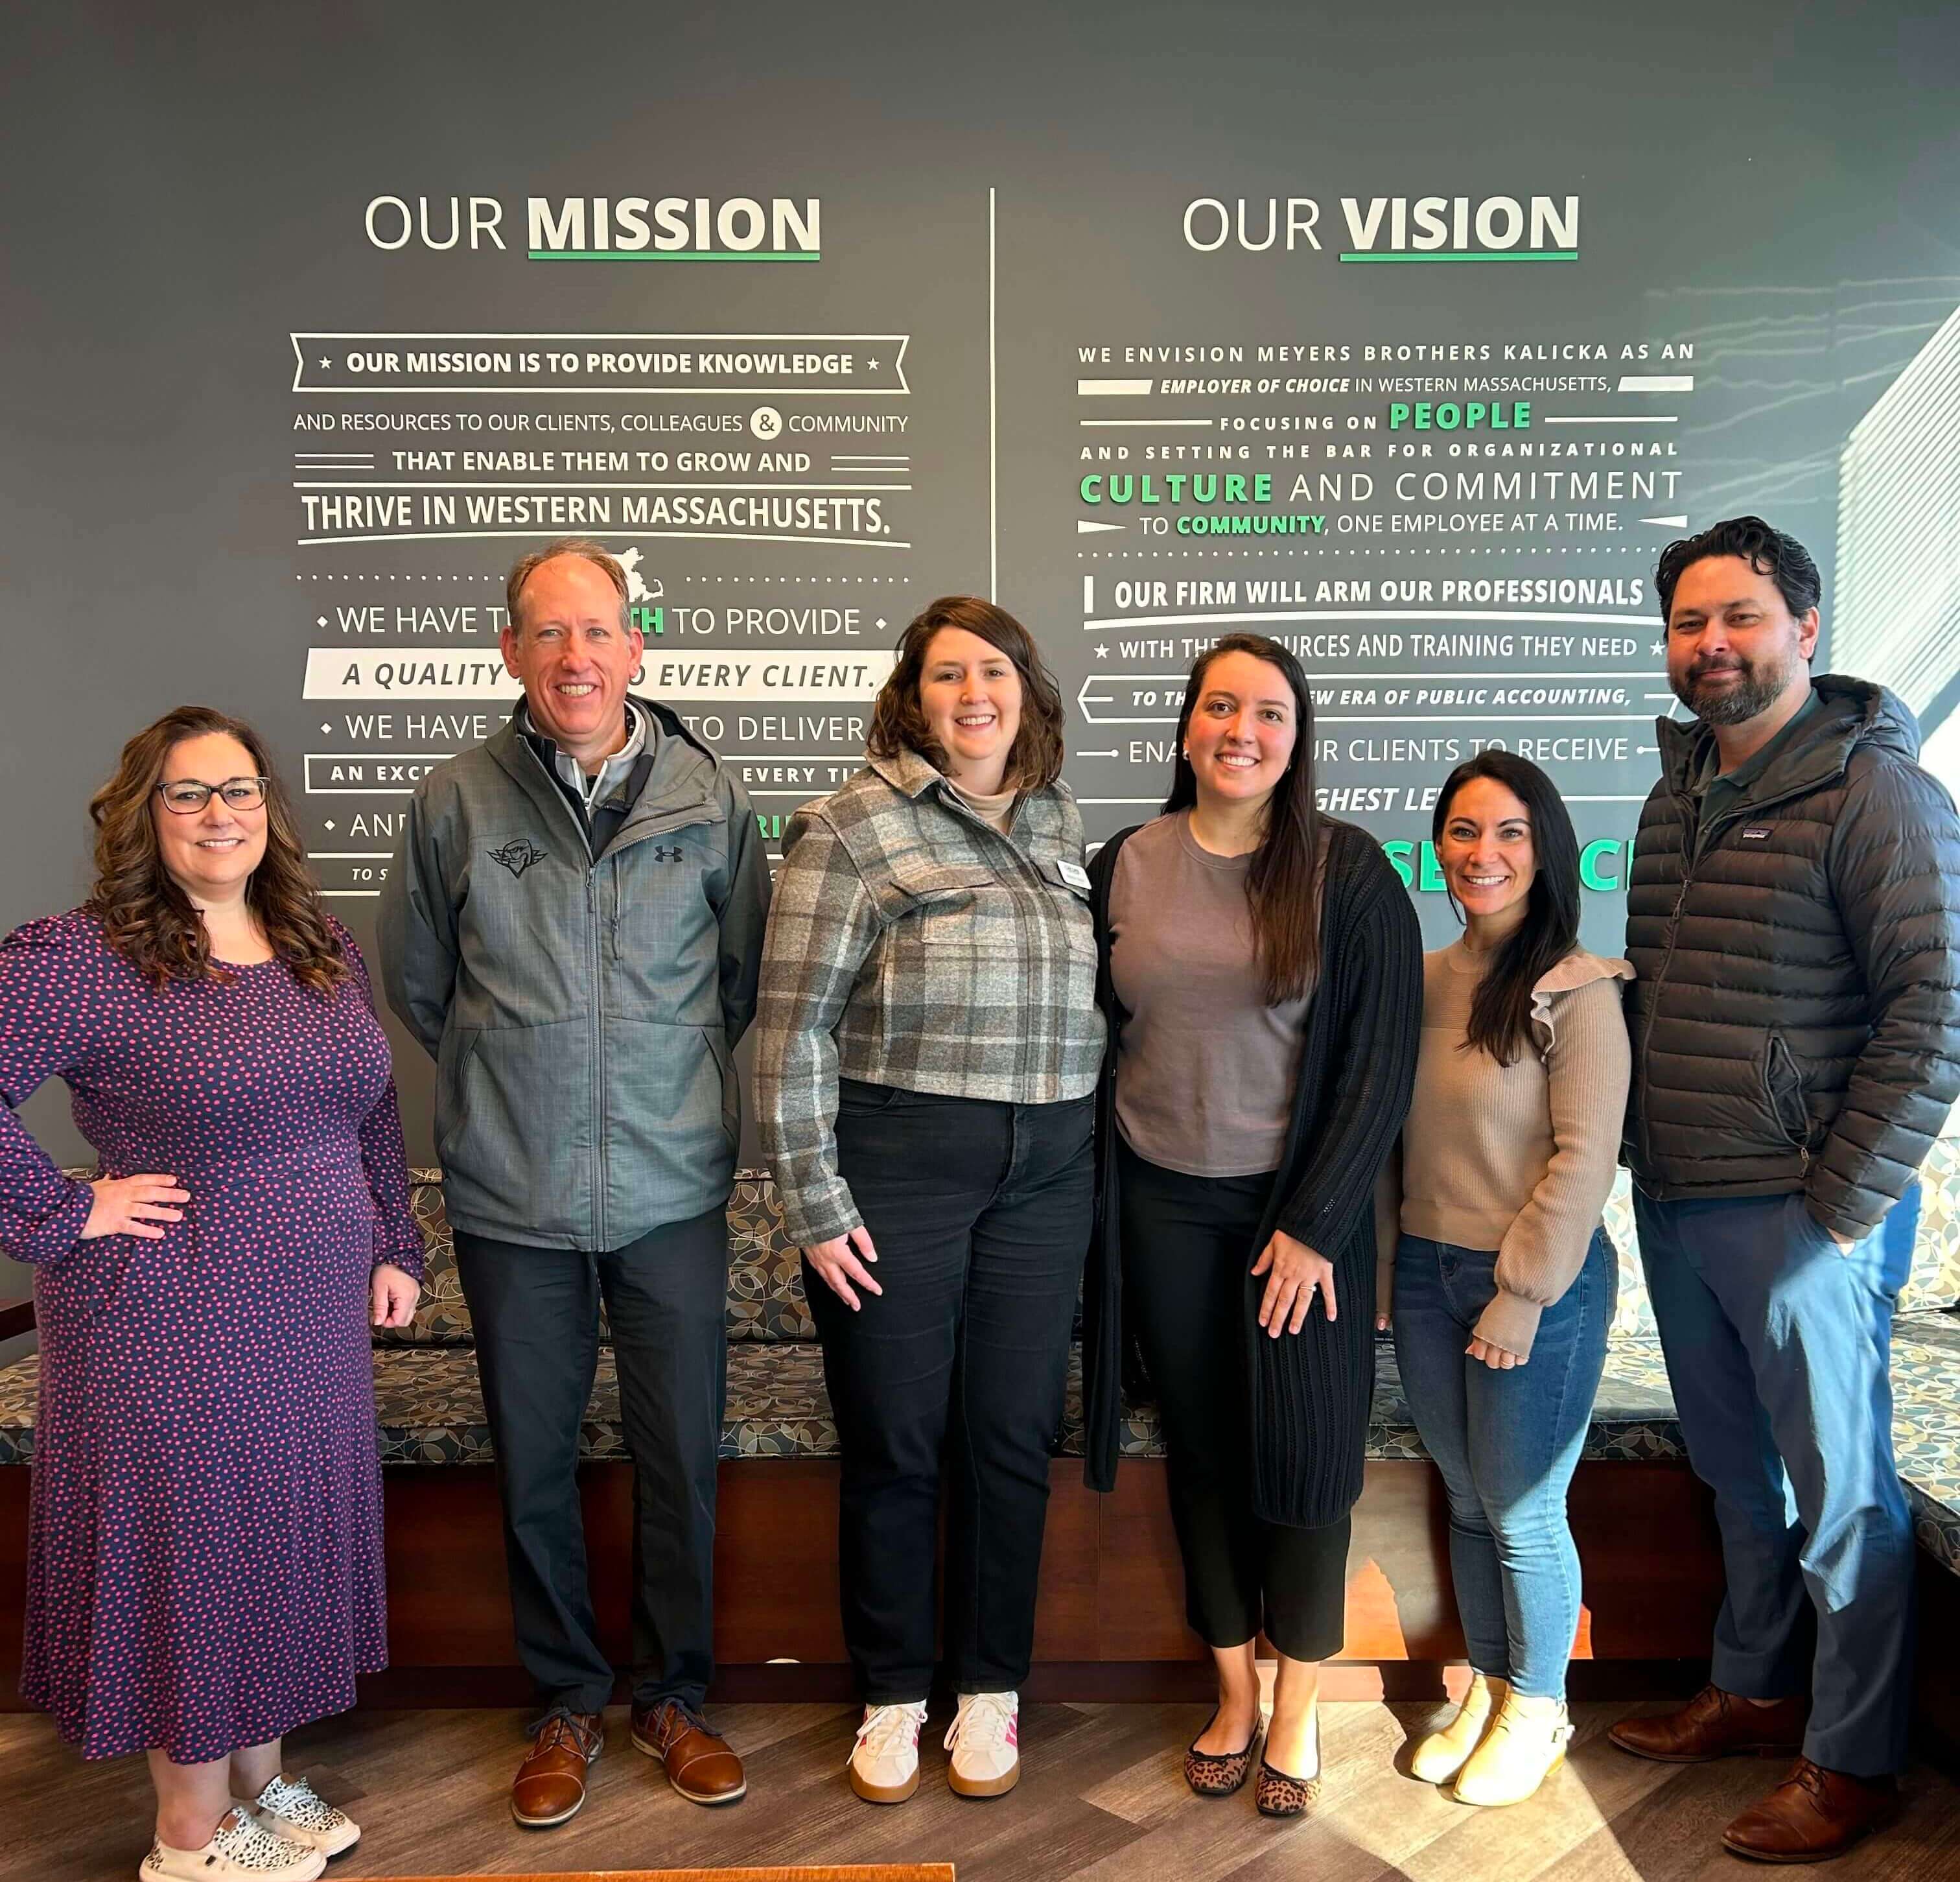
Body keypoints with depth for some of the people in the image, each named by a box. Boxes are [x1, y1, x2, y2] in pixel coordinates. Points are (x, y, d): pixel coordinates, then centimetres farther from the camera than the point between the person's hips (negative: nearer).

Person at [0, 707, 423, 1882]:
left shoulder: (326, 948, 7)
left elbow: (374, 1115, 14)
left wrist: (395, 1248, 11)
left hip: (315, 1322, 6)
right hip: (171, 1326, -6)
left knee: (288, 1537, 17)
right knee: (190, 1541, 8)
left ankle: (262, 1779, 38)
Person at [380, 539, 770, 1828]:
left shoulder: (712, 798, -2)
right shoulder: (456, 803, -3)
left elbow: (750, 974, 10)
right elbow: (415, 984, 10)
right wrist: (514, 1084, 12)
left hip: (675, 1191, 0)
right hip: (513, 1199, 0)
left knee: (683, 1457, 10)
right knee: (533, 1465, 13)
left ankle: (676, 1696, 32)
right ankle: (568, 1702, 34)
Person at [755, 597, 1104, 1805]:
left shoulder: (1064, 822, 9)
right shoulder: (857, 825, -6)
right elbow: (792, 1026, -9)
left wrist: (1096, 1161, 11)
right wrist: (814, 1201, -10)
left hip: (1046, 1172, 4)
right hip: (897, 1164, -4)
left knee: (1011, 1435, 12)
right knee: (894, 1442, 8)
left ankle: (990, 1688, 31)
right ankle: (893, 1694, 30)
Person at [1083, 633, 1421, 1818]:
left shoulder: (1347, 870, -6)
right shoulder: (1125, 868, 3)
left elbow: (1383, 1057, -8)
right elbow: (1100, 1041, 9)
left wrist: (1315, 1224, -12)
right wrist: (1091, 1207, 6)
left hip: (1302, 1208, -2)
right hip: (1163, 1208, 3)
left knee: (1304, 1459, 6)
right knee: (1202, 1455, 13)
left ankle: (1298, 1711, 25)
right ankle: (1234, 1693, 30)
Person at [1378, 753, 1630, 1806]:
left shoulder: (1577, 992, -13)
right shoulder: (1423, 981, 3)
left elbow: (1584, 1158, -15)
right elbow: (1392, 1138, 7)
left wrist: (1521, 1295, -14)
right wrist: (1382, 1272, 6)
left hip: (1541, 1284, -5)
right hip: (1426, 1273, 5)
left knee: (1521, 1512, 9)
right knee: (1467, 1501, 18)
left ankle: (1538, 1710, 32)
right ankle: (1485, 1689, 37)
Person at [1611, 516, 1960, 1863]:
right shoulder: (1678, 795, 12)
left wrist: (1846, 1201, -15)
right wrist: (1640, 1158, 13)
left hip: (1801, 1214, -7)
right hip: (1675, 1203, 7)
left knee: (1841, 1492, 7)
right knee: (1737, 1474, 20)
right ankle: (1754, 1692, 37)